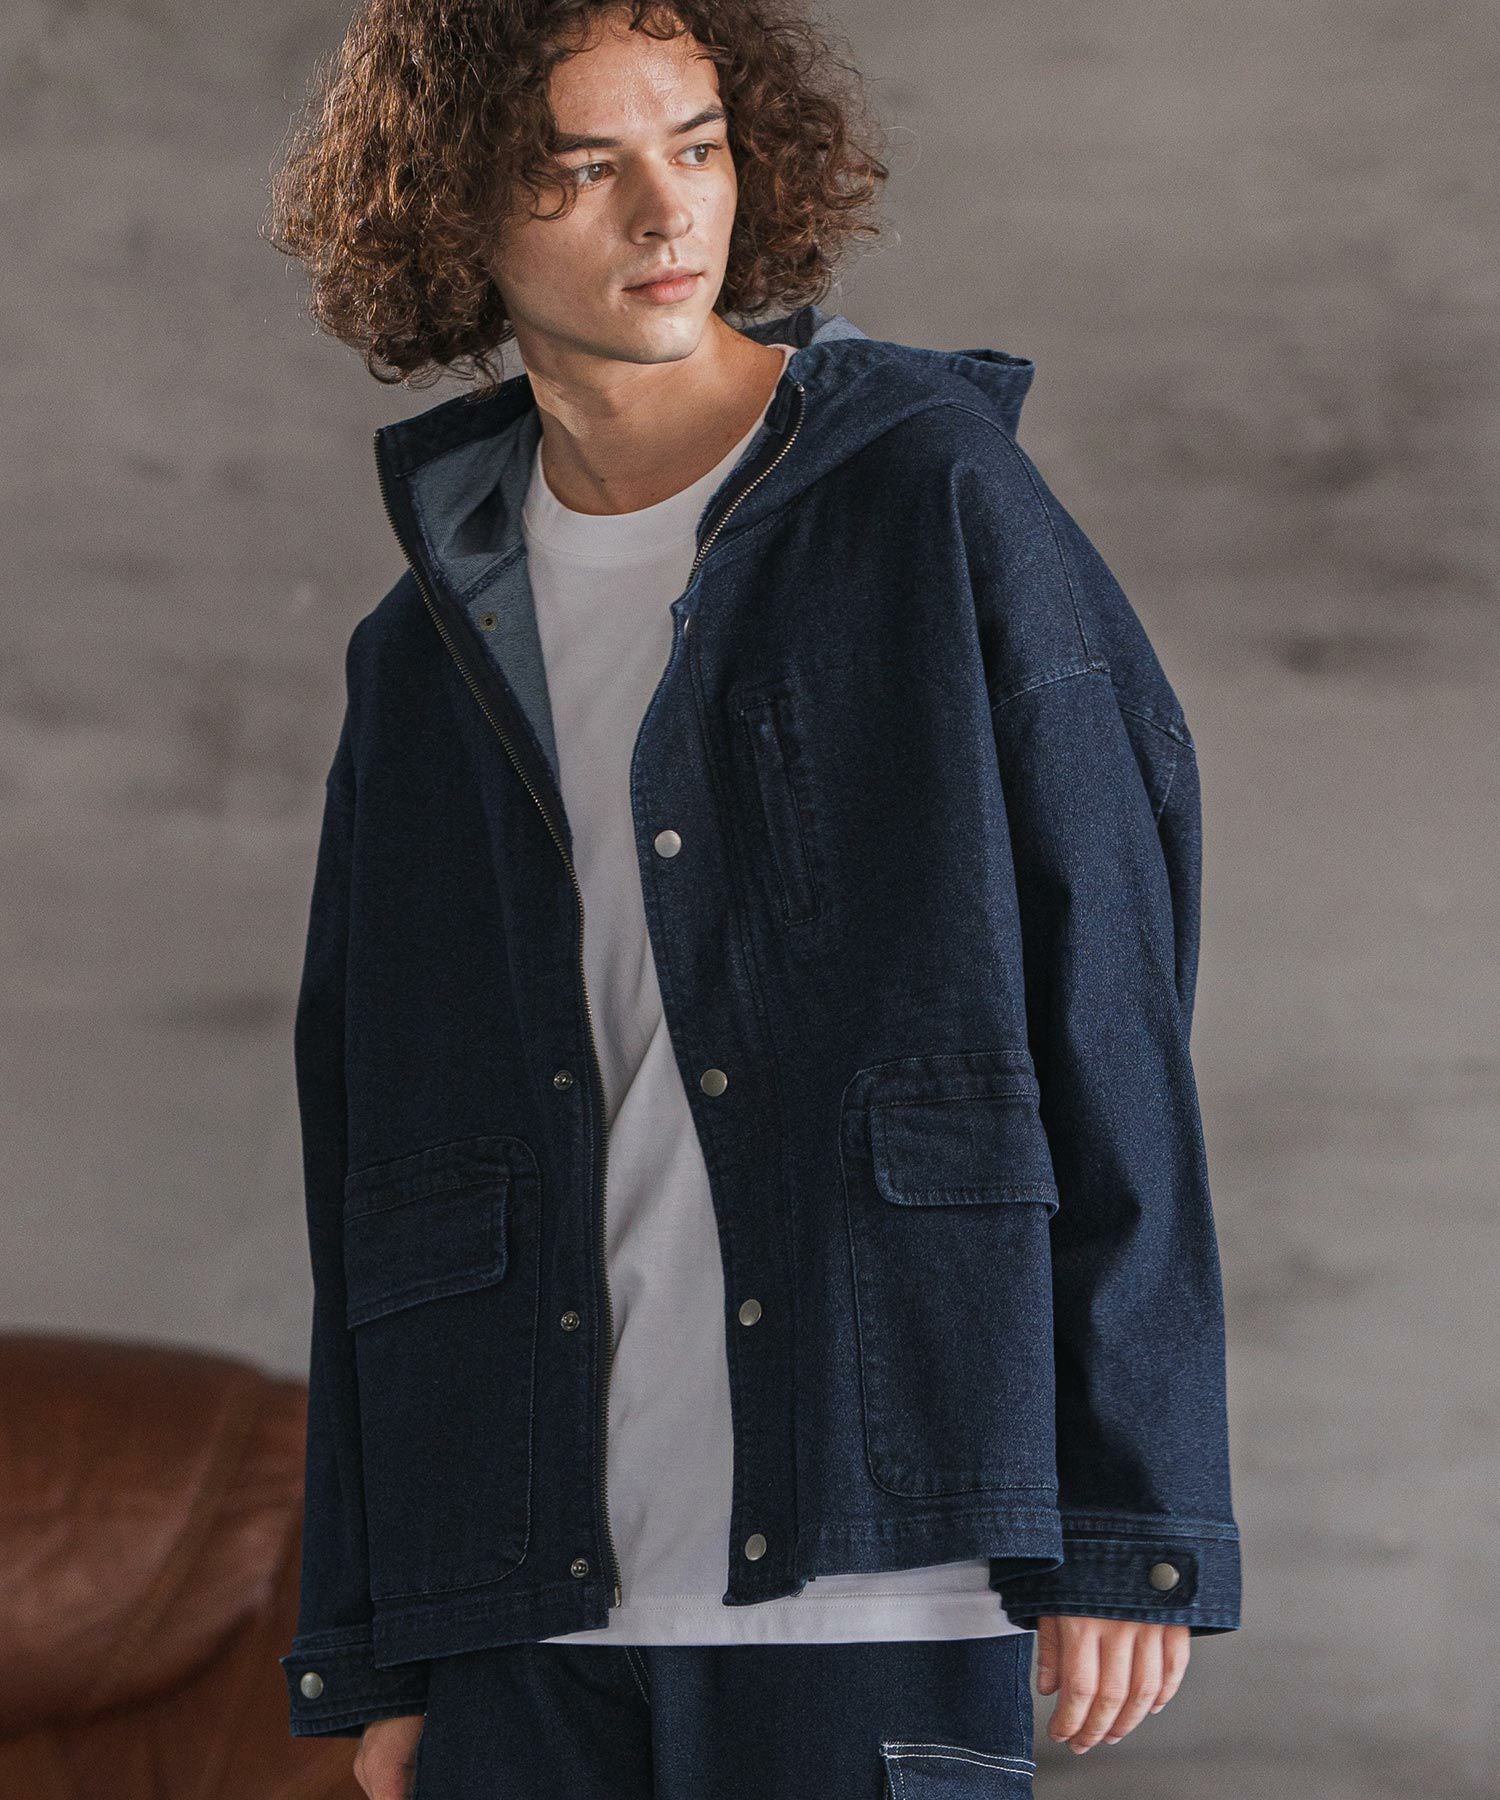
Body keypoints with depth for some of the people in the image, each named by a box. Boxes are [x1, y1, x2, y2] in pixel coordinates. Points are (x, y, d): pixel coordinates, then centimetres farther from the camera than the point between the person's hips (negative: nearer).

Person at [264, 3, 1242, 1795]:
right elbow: (372, 1178, 15)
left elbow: (1109, 1013, -3)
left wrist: (1133, 1528, -8)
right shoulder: (429, 653, 14)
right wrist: (373, 1651, 12)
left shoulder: (939, 506, 1)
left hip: (879, 1566, -4)